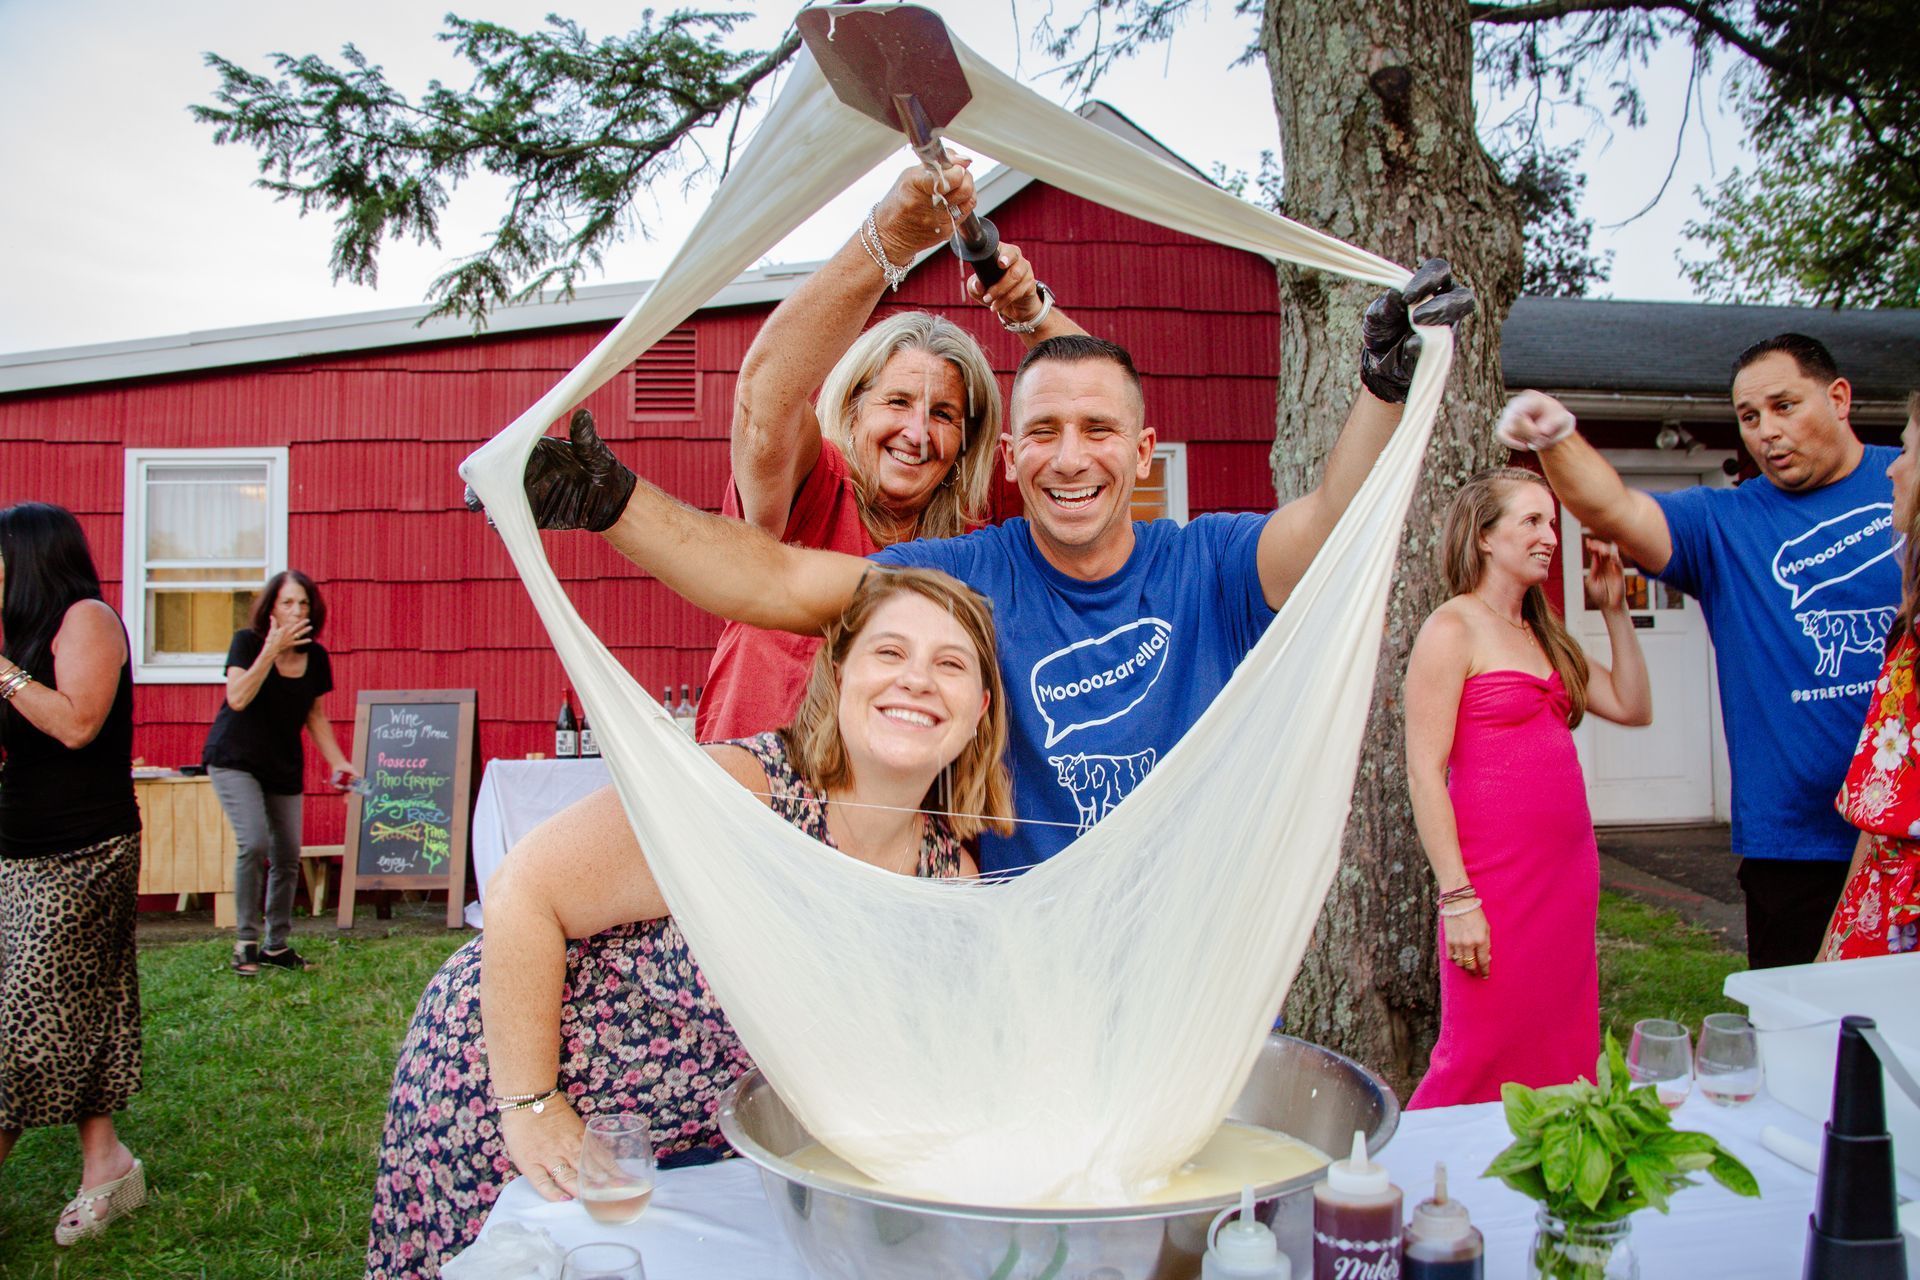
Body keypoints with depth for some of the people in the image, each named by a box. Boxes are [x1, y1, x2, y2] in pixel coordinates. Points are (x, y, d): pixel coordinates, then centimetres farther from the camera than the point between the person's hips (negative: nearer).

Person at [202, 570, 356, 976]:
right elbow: (238, 699, -25)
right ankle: (245, 942, -5)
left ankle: (277, 944, 21)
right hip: (235, 759, -5)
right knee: (253, 843, -20)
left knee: (288, 857, 5)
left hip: (284, 767, 5)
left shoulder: (315, 656, 0)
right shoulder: (247, 642, -11)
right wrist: (272, 650, -29)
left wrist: (338, 761, 1)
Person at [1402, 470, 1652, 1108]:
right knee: (1485, 1062, -2)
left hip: (1568, 872, 8)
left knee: (1563, 1056, 12)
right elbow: (1424, 772, -14)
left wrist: (1615, 611, 11)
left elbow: (1632, 707, 18)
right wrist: (1457, 899, -18)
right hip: (1495, 878, -8)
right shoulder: (1452, 629, -8)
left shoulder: (1543, 633, 16)